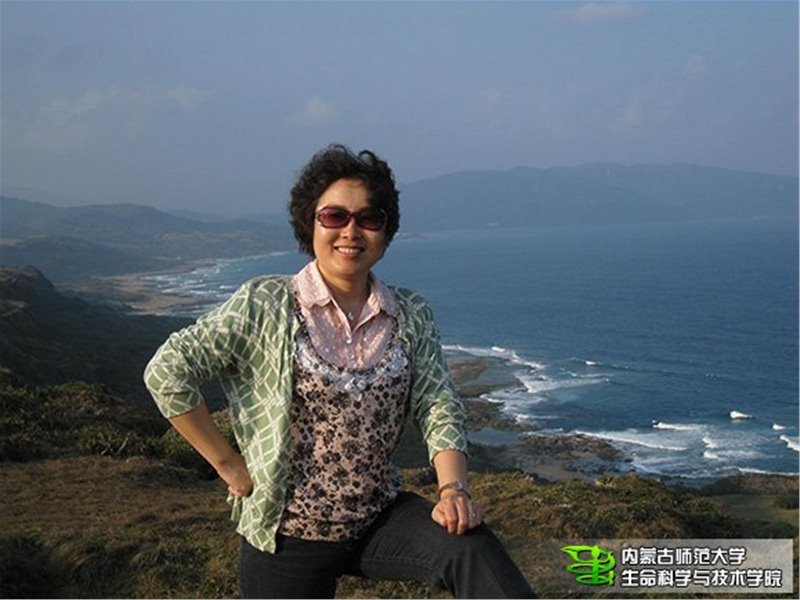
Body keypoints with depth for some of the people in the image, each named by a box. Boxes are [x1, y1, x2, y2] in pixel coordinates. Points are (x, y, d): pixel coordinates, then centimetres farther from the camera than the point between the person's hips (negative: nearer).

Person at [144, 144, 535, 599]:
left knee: (473, 548, -24)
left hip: (379, 516, 2)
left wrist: (454, 488, -21)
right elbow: (167, 372, -11)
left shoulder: (412, 317, 1)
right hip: (287, 534, -2)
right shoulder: (264, 305, -10)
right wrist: (230, 466, -10)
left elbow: (439, 408, -2)